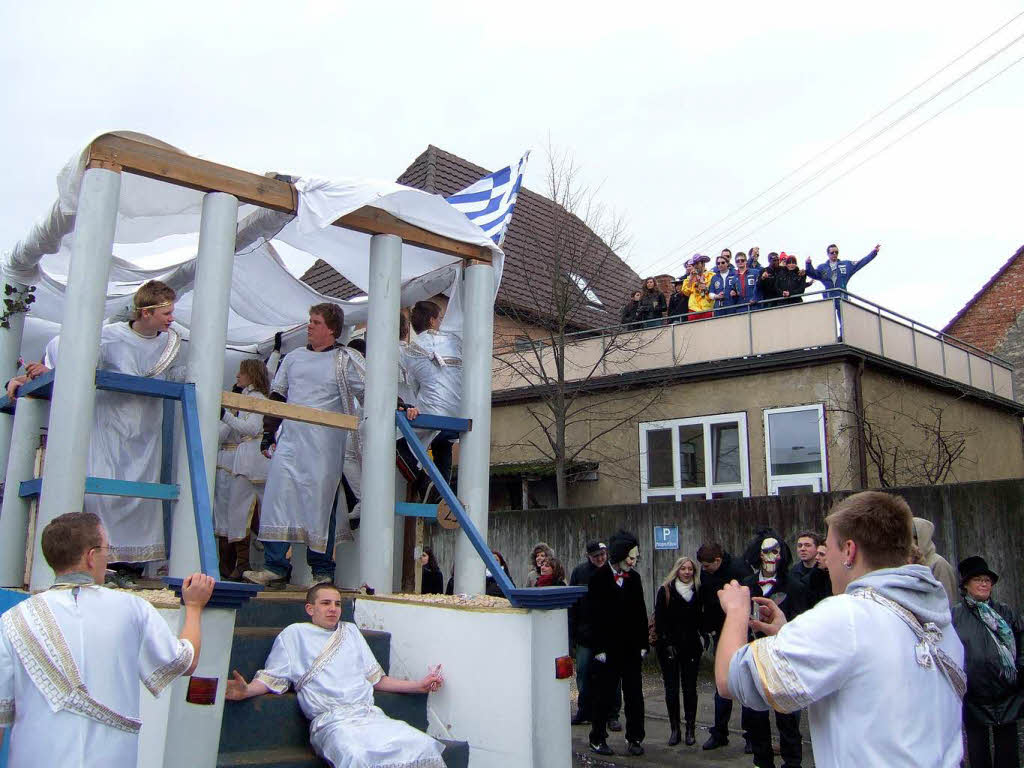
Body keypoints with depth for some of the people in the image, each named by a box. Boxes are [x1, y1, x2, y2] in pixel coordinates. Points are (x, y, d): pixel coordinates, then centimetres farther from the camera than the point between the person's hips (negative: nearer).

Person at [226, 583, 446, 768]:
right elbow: (271, 678, 10)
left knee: (425, 747, -23)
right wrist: (246, 691, -12)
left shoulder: (351, 631, 29)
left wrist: (420, 685, 23)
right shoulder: (295, 634, 17)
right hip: (332, 720, -4)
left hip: (370, 715, 4)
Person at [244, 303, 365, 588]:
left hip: (325, 447, -4)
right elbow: (277, 397, 21)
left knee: (321, 504, 0)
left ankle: (322, 571, 10)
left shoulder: (346, 360, 2)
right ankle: (275, 567, 3)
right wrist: (268, 433, 16)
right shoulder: (293, 358, 17)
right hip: (289, 440, 4)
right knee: (279, 499, -3)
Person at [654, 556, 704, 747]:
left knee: (690, 688, 3)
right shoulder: (665, 591, -1)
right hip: (669, 647, -2)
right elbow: (659, 620, -3)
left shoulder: (698, 591, 7)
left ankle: (690, 729, 12)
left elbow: (701, 619, 12)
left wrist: (703, 638, -2)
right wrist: (666, 644, -10)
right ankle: (674, 729, 11)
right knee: (671, 689, 2)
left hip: (691, 646, 2)